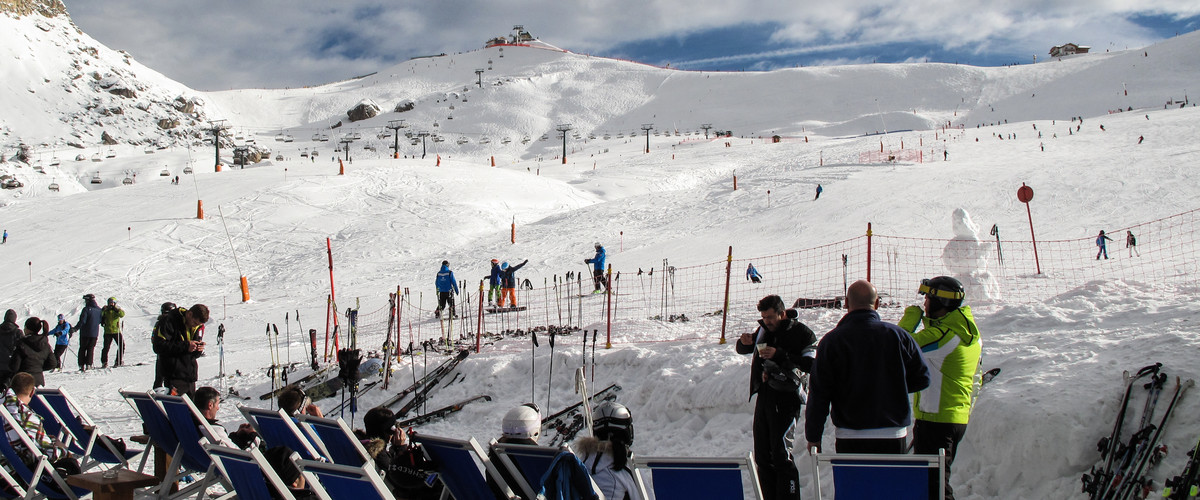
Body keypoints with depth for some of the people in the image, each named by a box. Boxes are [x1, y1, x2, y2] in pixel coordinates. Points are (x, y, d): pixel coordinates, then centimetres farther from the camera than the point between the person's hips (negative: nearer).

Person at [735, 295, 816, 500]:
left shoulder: (801, 333, -5)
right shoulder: (764, 330, 14)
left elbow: (810, 364, -15)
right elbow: (742, 350, 26)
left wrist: (779, 355, -20)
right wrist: (744, 342, 2)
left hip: (785, 398, -7)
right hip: (763, 396, 7)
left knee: (781, 454, -13)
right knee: (762, 456, 8)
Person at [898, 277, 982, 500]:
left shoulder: (940, 335, -19)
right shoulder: (972, 334, 10)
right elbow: (974, 381, 17)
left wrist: (910, 317, -4)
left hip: (935, 420, -9)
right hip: (959, 418, 9)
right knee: (939, 479, 19)